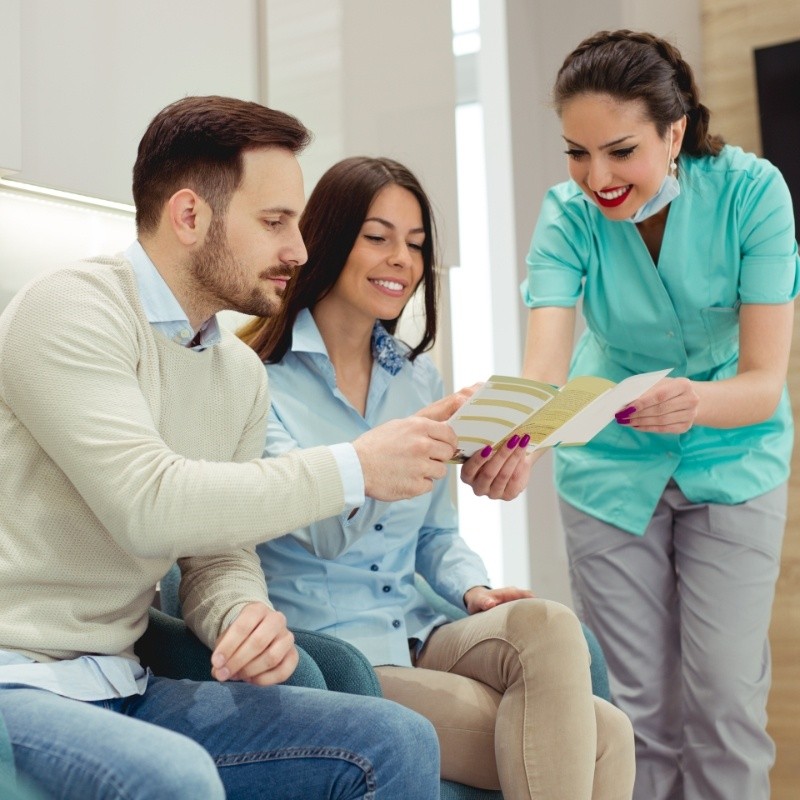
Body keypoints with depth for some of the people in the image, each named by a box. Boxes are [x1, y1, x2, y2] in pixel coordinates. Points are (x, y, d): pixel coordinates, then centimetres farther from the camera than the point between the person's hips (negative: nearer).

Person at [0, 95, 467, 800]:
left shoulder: (242, 373, 11)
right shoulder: (72, 310, -13)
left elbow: (218, 555, 11)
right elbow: (149, 505, -25)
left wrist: (247, 614, -13)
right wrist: (355, 469, -20)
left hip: (123, 688, 7)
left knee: (397, 742, -9)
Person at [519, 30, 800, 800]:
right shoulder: (569, 213, -19)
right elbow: (543, 371, -32)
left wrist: (696, 402, -47)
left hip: (732, 461, -1)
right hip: (611, 467, 1)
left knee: (724, 700, -2)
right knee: (641, 706, 5)